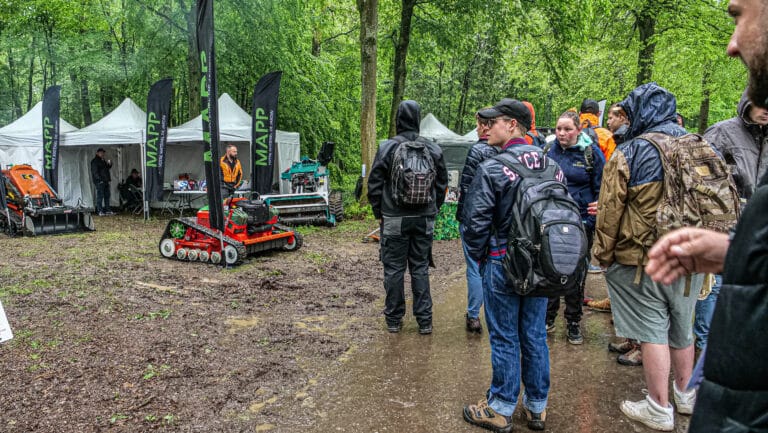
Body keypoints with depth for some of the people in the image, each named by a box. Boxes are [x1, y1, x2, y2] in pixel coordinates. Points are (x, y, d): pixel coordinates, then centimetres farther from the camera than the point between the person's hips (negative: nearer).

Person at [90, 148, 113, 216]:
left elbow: (107, 168, 27)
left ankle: (107, 210, 17)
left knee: (107, 195, 11)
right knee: (100, 196, -9)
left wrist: (109, 164, 6)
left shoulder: (103, 161, 20)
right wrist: (99, 179, -21)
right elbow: (95, 172, -13)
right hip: (99, 181, -9)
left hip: (105, 181, 9)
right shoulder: (95, 161, -6)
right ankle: (100, 211, -7)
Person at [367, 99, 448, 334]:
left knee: (394, 268, 7)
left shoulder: (387, 148, -7)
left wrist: (378, 213, 7)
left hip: (394, 218, -3)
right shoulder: (433, 149, 3)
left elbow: (375, 184, -4)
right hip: (424, 218, 3)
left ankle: (394, 319, 16)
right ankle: (424, 320, 14)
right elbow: (442, 183, 9)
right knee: (420, 268, 10)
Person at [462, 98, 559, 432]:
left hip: (502, 264, -5)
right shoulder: (551, 165, 3)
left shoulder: (492, 169, -14)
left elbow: (476, 222, -14)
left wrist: (478, 256, 2)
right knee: (535, 335, 14)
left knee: (504, 339, 5)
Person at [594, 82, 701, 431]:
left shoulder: (629, 154, -13)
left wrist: (603, 255, -1)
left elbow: (610, 211, -12)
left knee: (652, 332, 3)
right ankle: (685, 394, 36)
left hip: (641, 261, -6)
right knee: (682, 329, 19)